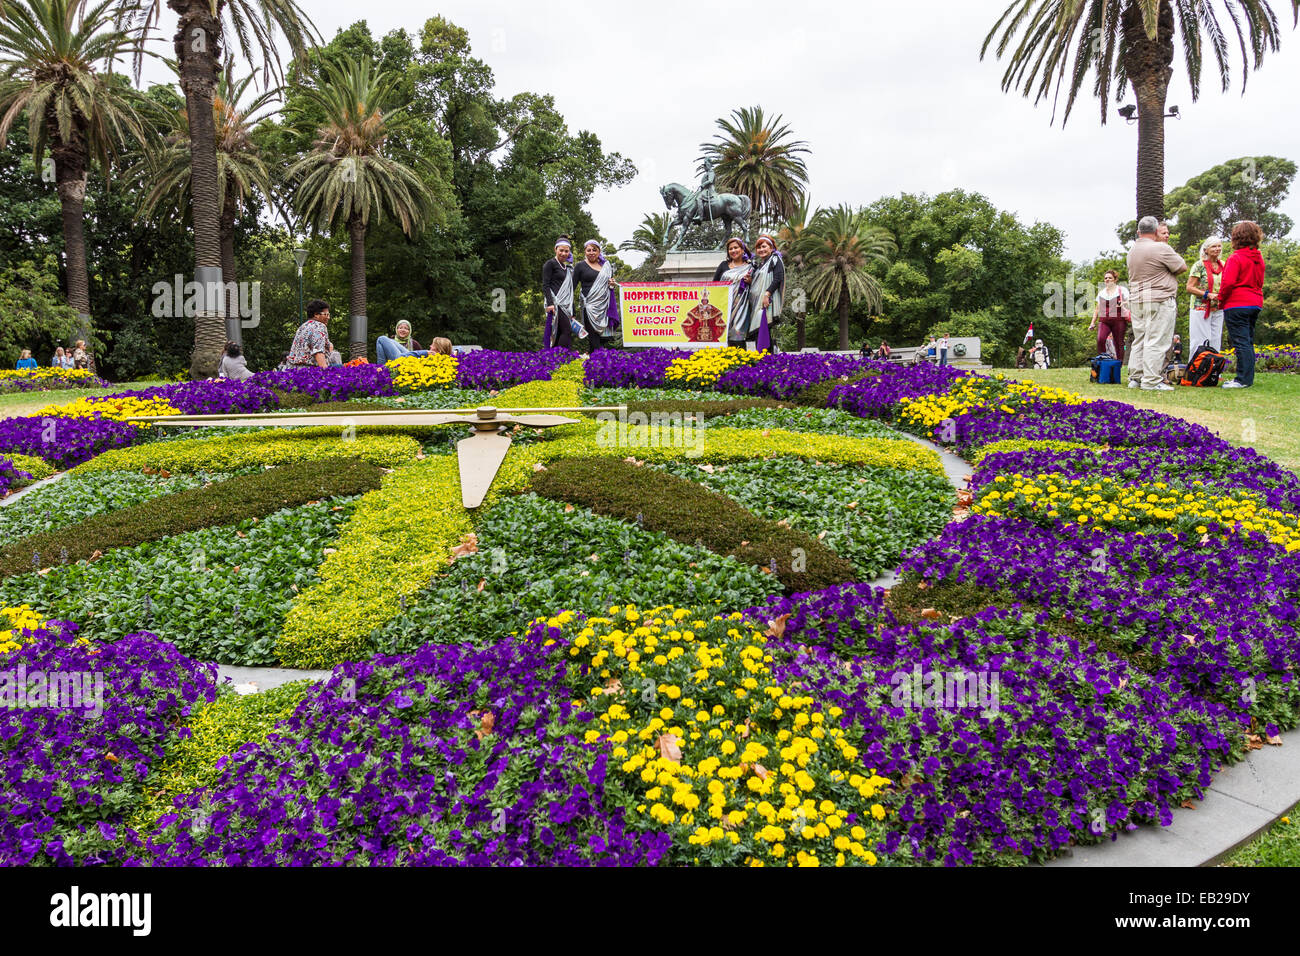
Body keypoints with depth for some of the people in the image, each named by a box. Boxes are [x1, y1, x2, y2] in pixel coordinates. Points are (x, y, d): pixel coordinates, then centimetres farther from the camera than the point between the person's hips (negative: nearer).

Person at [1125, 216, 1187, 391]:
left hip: (1137, 300, 8)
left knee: (1139, 340, 12)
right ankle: (1151, 381, -7)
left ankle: (1135, 378, 13)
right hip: (1159, 300, -7)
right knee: (1156, 342, -6)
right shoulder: (1161, 248, -11)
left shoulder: (1133, 250, 12)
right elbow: (1182, 267, -4)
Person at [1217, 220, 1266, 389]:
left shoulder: (1236, 258, -13)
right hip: (1255, 304, 8)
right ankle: (1248, 378, 15)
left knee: (1241, 342, -9)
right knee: (1248, 342, 13)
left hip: (1237, 305, -8)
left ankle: (1243, 379, -11)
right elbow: (1260, 282, 19)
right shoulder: (1259, 258, 13)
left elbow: (1228, 282, -19)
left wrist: (1221, 298, -4)